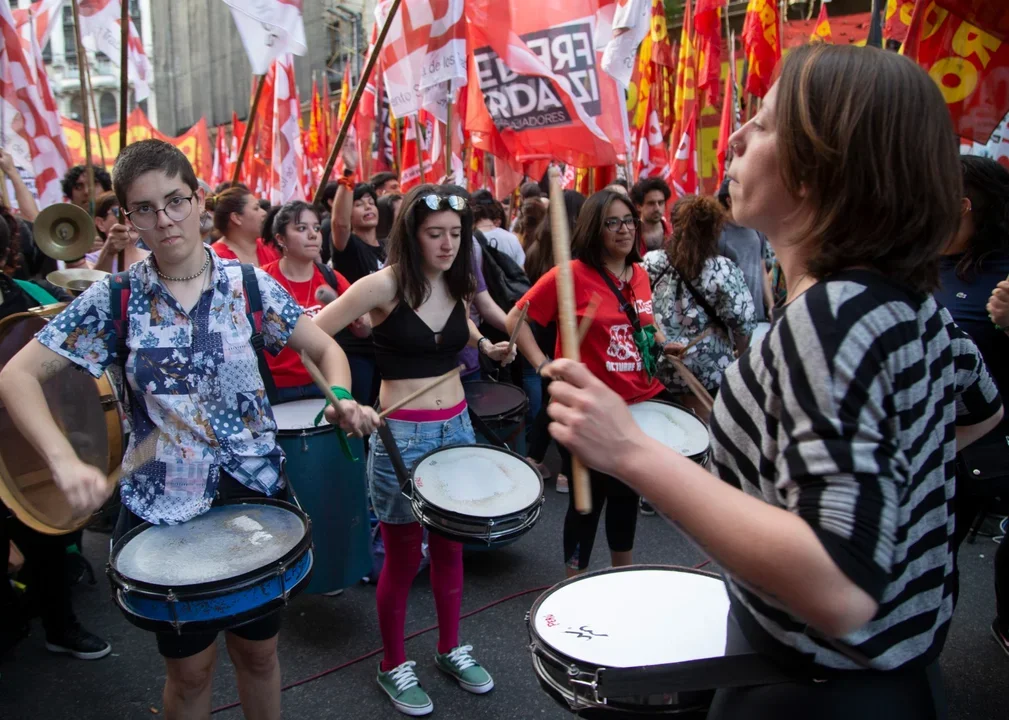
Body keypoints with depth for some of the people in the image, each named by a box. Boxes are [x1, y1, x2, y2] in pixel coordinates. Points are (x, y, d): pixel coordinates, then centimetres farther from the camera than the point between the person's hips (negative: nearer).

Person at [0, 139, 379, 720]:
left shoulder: (250, 284, -5)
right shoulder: (115, 298, -5)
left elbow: (326, 349, 1)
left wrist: (342, 398, -21)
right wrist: (66, 461, -24)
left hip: (257, 493, 1)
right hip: (164, 506, 0)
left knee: (258, 650, 17)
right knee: (191, 666, 15)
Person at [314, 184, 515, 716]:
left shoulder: (455, 284, 3)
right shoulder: (384, 285, -16)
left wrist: (485, 346, 8)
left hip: (457, 427, 6)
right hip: (401, 435, -6)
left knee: (449, 546, 18)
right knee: (403, 556, 8)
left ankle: (451, 649, 38)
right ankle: (394, 667, 30)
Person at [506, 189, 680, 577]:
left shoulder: (639, 274, 6)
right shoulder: (572, 274, -13)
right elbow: (516, 319, -10)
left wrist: (662, 344, 6)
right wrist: (543, 365, -16)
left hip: (641, 402, 6)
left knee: (628, 492, 20)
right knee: (589, 497, 7)